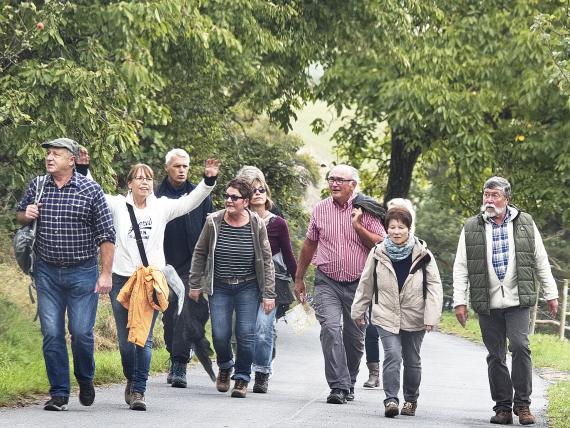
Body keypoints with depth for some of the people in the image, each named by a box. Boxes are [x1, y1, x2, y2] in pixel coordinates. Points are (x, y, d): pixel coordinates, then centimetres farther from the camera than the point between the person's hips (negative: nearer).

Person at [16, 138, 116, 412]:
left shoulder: (90, 190, -4)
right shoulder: (36, 187, 5)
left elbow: (106, 235, -3)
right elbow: (18, 215, 21)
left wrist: (106, 274, -7)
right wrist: (25, 215, -4)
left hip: (82, 272, -3)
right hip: (47, 272, 3)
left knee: (81, 332, -4)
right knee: (51, 333, 0)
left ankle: (85, 380, 23)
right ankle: (59, 393, 6)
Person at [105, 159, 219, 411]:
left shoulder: (162, 207, 9)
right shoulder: (118, 205, 6)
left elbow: (191, 201, 5)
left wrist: (209, 180, -7)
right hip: (122, 278, 0)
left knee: (144, 337, -7)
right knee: (125, 338, 4)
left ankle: (138, 390, -5)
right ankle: (132, 380, 28)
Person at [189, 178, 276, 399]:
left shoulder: (257, 225, -6)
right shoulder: (214, 222, -5)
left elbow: (266, 261, 0)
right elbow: (199, 254, 6)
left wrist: (269, 294, -3)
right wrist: (195, 285, 6)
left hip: (248, 287, 0)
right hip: (220, 287, 0)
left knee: (246, 334, -6)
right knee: (220, 335, -6)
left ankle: (242, 378, 11)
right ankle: (225, 367, 25)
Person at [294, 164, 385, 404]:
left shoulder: (365, 210, -1)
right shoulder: (320, 210, 6)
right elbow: (309, 244, 17)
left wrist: (357, 226, -15)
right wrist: (299, 279, 21)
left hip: (358, 283, 0)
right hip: (327, 283, 0)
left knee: (354, 338, 8)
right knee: (330, 329, -19)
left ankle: (349, 385, 27)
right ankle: (338, 387, -21)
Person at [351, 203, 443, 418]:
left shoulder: (422, 254, -5)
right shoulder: (378, 254, -2)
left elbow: (434, 286, -4)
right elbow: (366, 284, 9)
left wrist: (431, 316, -11)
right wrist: (359, 310, 14)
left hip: (414, 318, 1)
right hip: (386, 316, -1)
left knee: (412, 360, 12)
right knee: (392, 355, -17)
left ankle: (411, 399, 29)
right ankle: (391, 399, -14)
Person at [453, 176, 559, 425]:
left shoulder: (525, 224, 7)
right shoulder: (471, 228, 6)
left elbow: (541, 262, 11)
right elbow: (460, 267, 6)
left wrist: (551, 294, 10)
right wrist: (459, 301, -1)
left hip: (518, 301, -1)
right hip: (487, 303, 1)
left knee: (520, 346, -15)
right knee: (495, 355, 4)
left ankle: (522, 404, -5)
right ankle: (502, 407, 12)